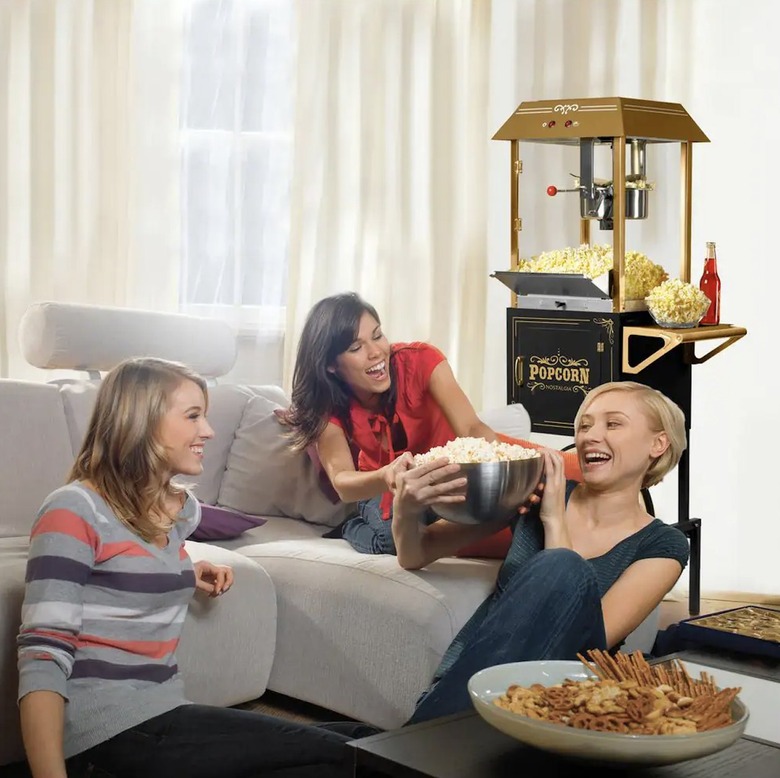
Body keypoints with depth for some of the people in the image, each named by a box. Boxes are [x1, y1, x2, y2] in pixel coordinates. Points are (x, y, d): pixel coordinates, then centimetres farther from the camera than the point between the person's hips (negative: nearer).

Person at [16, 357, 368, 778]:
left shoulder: (182, 508, 14)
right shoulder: (75, 510, -9)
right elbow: (43, 658, -18)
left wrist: (187, 574, 18)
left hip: (158, 712, 8)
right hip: (109, 728, -8)